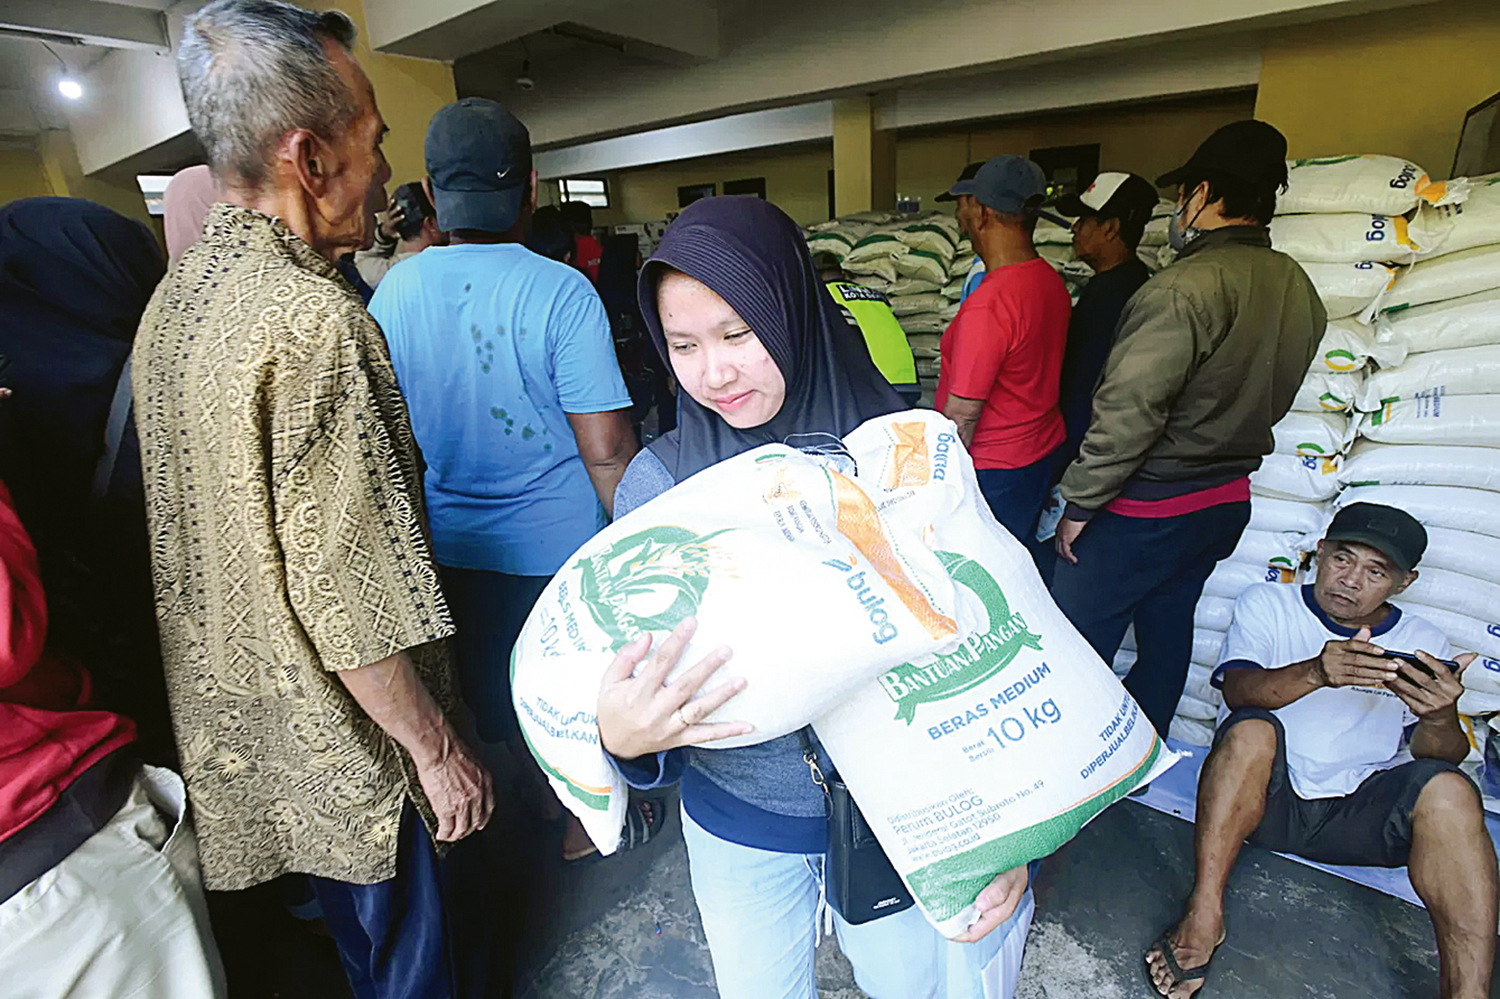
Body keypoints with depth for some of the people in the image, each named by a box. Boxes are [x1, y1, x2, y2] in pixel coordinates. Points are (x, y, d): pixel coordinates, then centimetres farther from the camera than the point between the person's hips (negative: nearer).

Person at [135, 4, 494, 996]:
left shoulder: (175, 296, 3)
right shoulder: (314, 321, -27)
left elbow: (214, 529, 10)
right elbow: (348, 603, -27)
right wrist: (438, 752, -16)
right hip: (352, 757, -8)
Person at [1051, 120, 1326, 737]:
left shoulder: (1185, 288, -22)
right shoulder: (1299, 290, 6)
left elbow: (1127, 414, -25)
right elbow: (1265, 398, 15)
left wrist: (1079, 504, -17)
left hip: (1144, 508, -9)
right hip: (1227, 500, 9)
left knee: (1074, 645, 3)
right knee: (1167, 633, 21)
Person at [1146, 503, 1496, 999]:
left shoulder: (1422, 643, 12)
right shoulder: (1266, 604, 5)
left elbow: (1443, 756, 1)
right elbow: (1238, 690, -13)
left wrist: (1440, 720, -23)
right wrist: (1315, 673, -33)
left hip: (1360, 815, 2)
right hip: (1265, 798, -2)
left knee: (1448, 790, -25)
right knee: (1251, 729, -32)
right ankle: (1203, 915, -31)